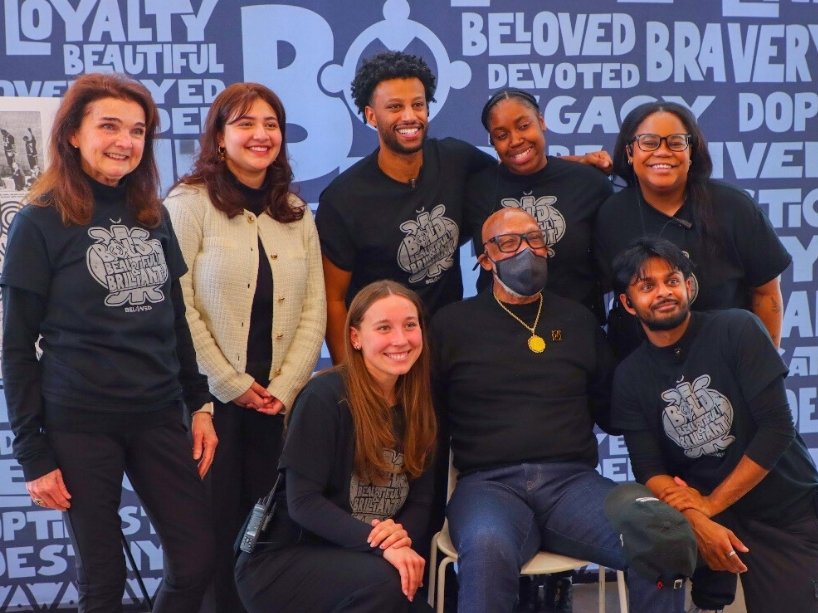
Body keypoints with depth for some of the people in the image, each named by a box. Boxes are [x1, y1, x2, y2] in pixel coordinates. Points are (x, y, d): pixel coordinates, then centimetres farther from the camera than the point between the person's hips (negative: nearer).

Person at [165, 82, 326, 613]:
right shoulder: (191, 203, -5)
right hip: (210, 399, -4)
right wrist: (232, 385, -12)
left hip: (279, 402, 4)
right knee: (214, 527, 2)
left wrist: (286, 386, -5)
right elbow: (177, 305, -12)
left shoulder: (296, 213, 11)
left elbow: (314, 309, 7)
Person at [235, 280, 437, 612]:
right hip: (282, 558, -5)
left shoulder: (417, 407, 5)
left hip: (353, 560, 6)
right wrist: (381, 543, -30)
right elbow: (302, 501, -20)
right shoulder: (324, 396, -15)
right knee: (383, 581, -32)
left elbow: (421, 500, 4)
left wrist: (403, 535, -19)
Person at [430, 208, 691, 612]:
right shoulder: (452, 325, 12)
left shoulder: (578, 320, 20)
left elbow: (611, 411, 22)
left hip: (572, 479, 3)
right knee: (487, 549, -39)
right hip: (489, 482, -2)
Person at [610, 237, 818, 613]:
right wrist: (697, 522, -26)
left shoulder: (737, 330, -9)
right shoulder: (630, 378, 0)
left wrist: (710, 504, -16)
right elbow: (649, 470, -7)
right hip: (709, 518, 2)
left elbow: (778, 428, -15)